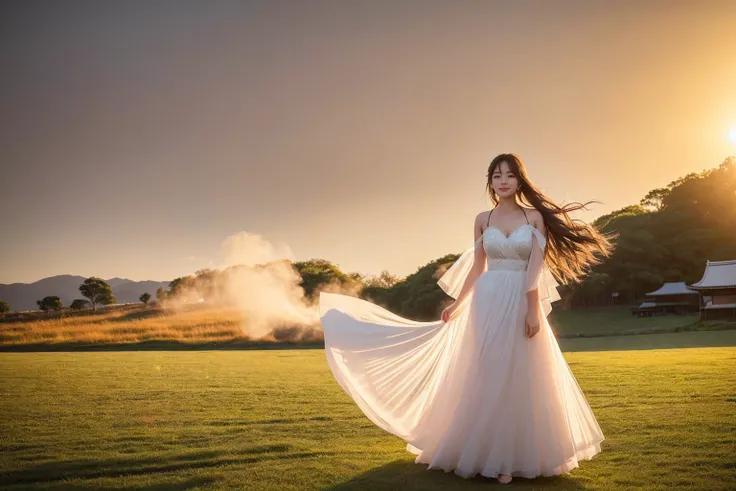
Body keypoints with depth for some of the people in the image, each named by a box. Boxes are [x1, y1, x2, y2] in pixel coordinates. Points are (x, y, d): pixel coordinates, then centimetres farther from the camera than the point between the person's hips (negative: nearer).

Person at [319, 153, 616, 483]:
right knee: (489, 376, 2)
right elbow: (476, 268, 12)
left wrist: (534, 310, -13)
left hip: (523, 303, -1)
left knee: (522, 378, 2)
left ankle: (518, 454, 14)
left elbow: (537, 269, -6)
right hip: (488, 302, 1)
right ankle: (495, 455, 13)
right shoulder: (482, 220, 7)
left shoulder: (535, 216, 2)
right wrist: (456, 305, 12)